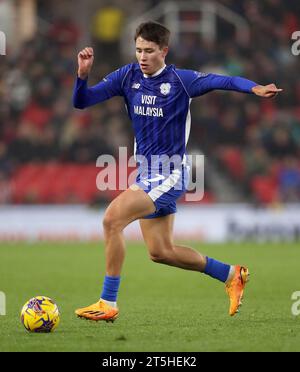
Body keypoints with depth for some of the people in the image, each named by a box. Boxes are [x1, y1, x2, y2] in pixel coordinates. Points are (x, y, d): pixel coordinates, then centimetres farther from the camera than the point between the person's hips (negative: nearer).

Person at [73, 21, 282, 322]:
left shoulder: (180, 80, -11)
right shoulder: (128, 76, 2)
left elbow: (222, 81, -20)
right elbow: (82, 102, 2)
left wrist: (255, 88, -38)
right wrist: (82, 74, -18)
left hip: (169, 174, -7)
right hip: (145, 172, 7)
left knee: (112, 218, -22)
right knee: (161, 252, 13)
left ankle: (108, 304, -16)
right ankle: (231, 275, 31)